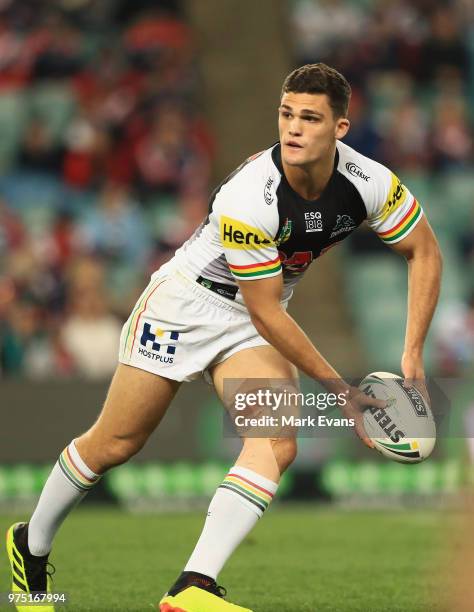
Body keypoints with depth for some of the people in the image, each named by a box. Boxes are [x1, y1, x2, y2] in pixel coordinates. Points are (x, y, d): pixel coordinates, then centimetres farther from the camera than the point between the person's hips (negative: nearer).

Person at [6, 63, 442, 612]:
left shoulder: (370, 184, -18)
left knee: (277, 445, -21)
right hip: (186, 303, -4)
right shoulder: (247, 200, -33)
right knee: (113, 445, 2)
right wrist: (337, 387, -19)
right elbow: (266, 311, -25)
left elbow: (424, 252, -3)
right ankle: (31, 544, 28)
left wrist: (412, 355, -11)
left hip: (254, 327, 4)